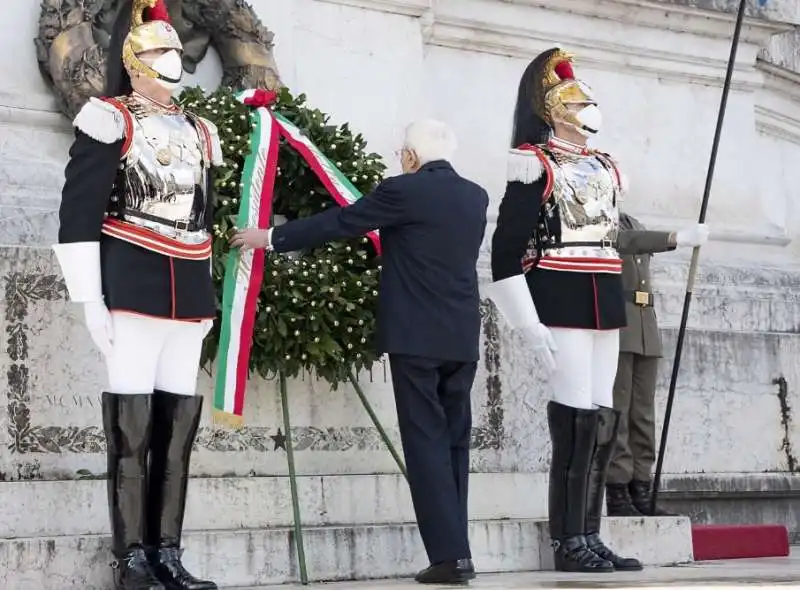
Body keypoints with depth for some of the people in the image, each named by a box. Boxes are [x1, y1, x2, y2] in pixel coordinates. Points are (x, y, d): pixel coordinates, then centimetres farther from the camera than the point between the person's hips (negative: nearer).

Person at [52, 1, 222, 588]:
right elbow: (78, 213, -8)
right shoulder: (110, 121, -2)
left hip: (189, 291, 6)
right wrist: (92, 299, -13)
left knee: (178, 418, 4)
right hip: (132, 287, -6)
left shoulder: (199, 132, 18)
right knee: (132, 419, -7)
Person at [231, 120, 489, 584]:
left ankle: (449, 554, -10)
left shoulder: (404, 190, -8)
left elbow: (336, 224, -3)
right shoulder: (476, 196, 12)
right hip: (463, 336, 6)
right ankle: (456, 550, 9)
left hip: (416, 335, -6)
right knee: (454, 440, 10)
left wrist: (269, 238, 8)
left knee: (427, 441, -5)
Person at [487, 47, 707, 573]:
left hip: (605, 303, 8)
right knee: (575, 421, -11)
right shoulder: (537, 167, -6)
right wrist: (530, 324, -17)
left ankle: (590, 537, 11)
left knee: (603, 420, 6)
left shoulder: (605, 168, 18)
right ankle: (568, 544, -6)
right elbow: (507, 250, -11)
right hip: (562, 303, -8)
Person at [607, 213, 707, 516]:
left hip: (645, 327, 8)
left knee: (643, 414, 4)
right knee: (615, 411, -9)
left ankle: (640, 493, 5)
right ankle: (617, 496, -9)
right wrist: (677, 237, -32)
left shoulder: (631, 223, 22)